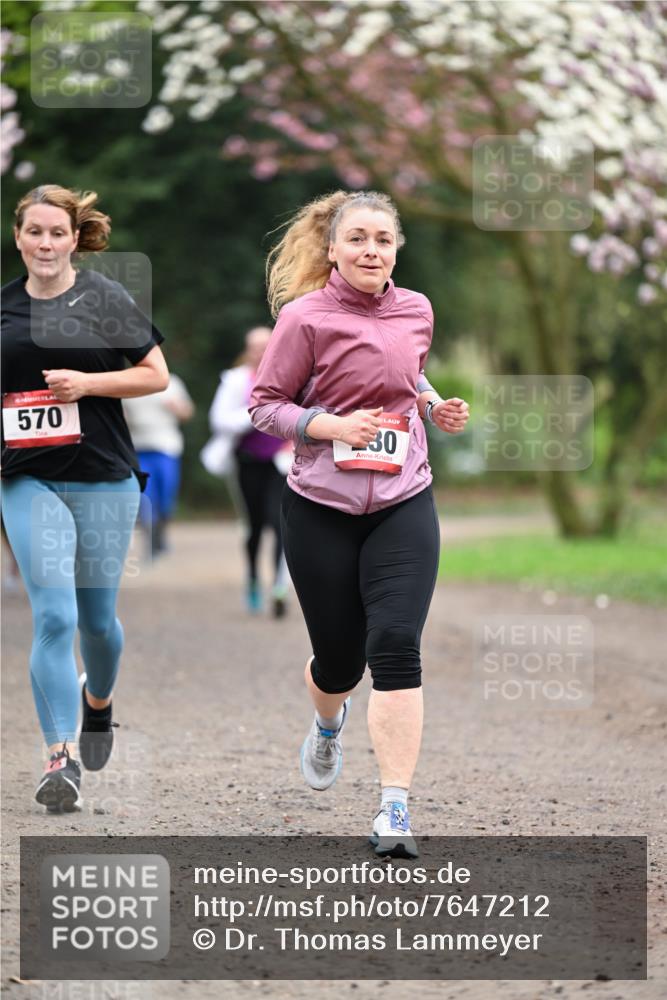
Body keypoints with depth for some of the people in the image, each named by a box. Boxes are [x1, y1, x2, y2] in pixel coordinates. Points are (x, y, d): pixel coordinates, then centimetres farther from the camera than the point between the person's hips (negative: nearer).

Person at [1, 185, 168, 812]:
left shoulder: (105, 299, -2)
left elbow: (156, 376, 0)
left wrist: (89, 383, -13)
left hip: (103, 479, -1)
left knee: (97, 617, 9)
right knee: (53, 617, -12)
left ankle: (98, 700, 43)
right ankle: (61, 759, -11)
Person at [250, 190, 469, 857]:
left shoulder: (416, 312, 5)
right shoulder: (306, 318, -9)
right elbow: (264, 404, -5)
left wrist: (434, 408, 4)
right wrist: (334, 425, -20)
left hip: (402, 506, 2)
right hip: (321, 509, -2)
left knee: (395, 645, -15)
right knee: (339, 658, 8)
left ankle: (394, 810, -15)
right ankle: (327, 723, 47)